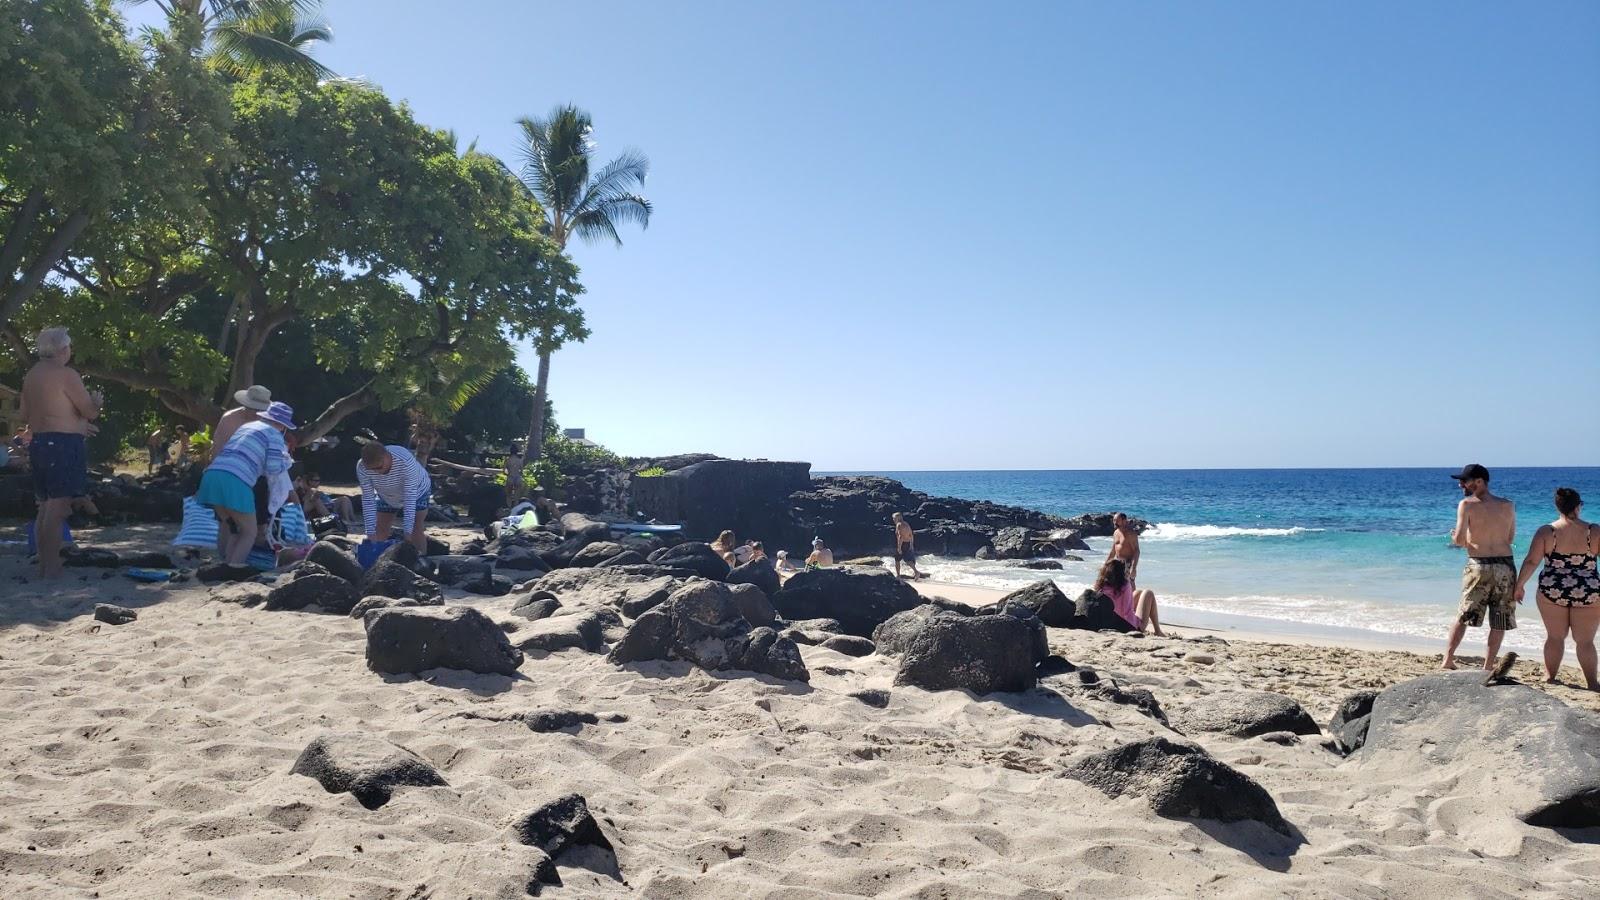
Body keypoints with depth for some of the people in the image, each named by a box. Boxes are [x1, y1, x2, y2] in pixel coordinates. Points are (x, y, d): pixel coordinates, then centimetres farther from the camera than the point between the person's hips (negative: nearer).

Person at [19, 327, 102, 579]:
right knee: (58, 509, -9)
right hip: (64, 445, -9)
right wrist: (97, 401, 14)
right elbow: (90, 412, -10)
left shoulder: (31, 375, 15)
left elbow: (26, 414, 23)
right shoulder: (66, 375, -11)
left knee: (46, 508, 15)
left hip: (39, 443, 9)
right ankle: (52, 570, -10)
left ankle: (44, 566, 20)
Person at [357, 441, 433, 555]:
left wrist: (407, 532, -40)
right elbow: (368, 500, -26)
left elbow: (410, 496, -39)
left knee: (415, 531, -14)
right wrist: (371, 533, -30)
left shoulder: (406, 461, -42)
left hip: (417, 492, -3)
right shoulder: (362, 468, -31)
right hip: (386, 497, 3)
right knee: (380, 533, -1)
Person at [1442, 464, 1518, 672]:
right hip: (1505, 565, 2)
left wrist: (1455, 538, 8)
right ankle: (1488, 666, 10)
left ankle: (1448, 659, 3)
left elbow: (1459, 540, -13)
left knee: (1464, 616, 9)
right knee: (1500, 621, 10)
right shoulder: (1508, 506, 5)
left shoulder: (1467, 505, -7)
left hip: (1478, 566, -2)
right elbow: (1510, 538, 13)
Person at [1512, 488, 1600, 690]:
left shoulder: (1546, 531, -6)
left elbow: (1531, 562, -8)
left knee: (1555, 637, 13)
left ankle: (1550, 676, 20)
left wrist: (1519, 586, 1)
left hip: (1553, 591, 0)